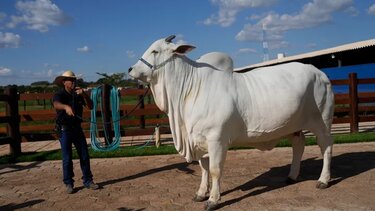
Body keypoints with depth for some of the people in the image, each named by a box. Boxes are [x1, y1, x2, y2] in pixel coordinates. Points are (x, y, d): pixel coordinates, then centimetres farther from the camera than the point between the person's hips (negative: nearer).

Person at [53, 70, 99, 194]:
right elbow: (56, 104, -32)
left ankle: (88, 181, 16)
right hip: (64, 130, -4)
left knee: (85, 156, 6)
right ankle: (69, 184, 13)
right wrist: (66, 107, -55)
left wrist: (84, 95, -20)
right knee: (67, 159, 0)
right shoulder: (59, 95, -9)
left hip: (77, 128, 4)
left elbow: (90, 107, -3)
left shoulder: (78, 95, 5)